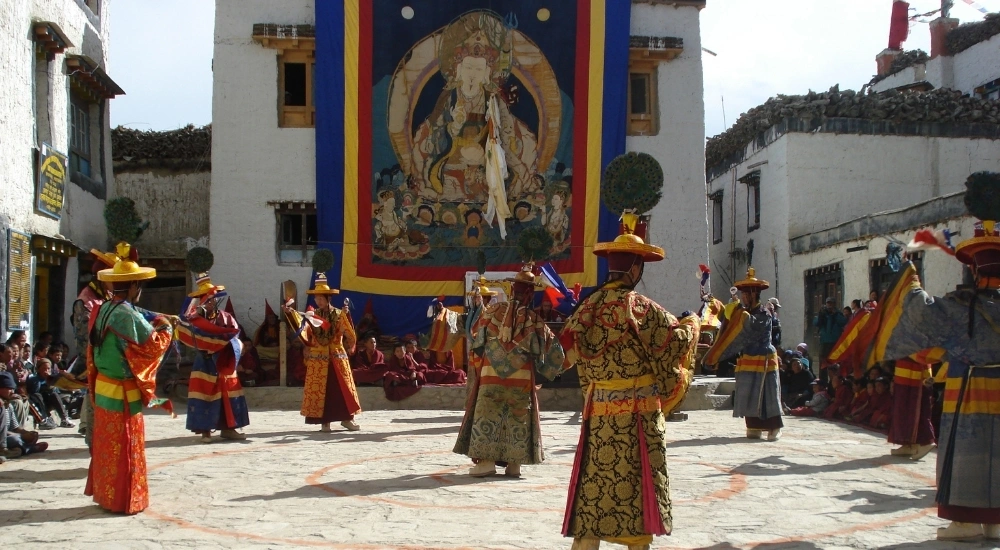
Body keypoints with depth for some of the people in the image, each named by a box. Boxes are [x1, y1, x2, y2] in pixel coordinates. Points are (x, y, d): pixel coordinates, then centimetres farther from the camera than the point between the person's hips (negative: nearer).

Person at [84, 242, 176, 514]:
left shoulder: (102, 310, 6)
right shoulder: (128, 315, -21)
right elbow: (152, 345, -20)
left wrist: (157, 319, 8)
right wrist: (165, 328, -4)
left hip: (102, 389, 8)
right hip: (123, 394, -8)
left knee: (106, 444, 16)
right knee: (126, 448, 2)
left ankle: (104, 493, 26)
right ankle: (124, 500, 10)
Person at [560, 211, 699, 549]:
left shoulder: (587, 308, 4)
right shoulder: (639, 307, -13)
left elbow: (574, 355, 14)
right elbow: (677, 339, -7)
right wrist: (692, 322, 13)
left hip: (598, 411, 5)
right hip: (638, 414, -5)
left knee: (594, 486, 6)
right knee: (636, 485, 6)